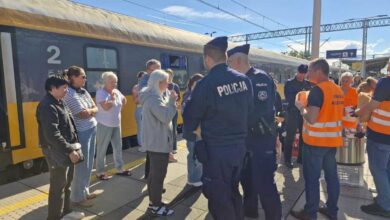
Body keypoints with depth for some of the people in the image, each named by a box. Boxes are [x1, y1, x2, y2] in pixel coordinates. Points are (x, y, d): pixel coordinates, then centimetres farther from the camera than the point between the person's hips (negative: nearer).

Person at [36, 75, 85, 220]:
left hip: (66, 150, 10)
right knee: (58, 187, 2)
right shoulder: (48, 106, -20)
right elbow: (52, 135, -26)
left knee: (67, 183, 20)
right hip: (57, 153, -10)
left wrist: (72, 146, 15)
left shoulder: (59, 102, 13)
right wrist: (70, 150, -23)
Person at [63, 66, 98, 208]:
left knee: (89, 164, 16)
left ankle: (85, 191, 32)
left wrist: (88, 111, -10)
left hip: (92, 129, 8)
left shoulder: (84, 91, 10)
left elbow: (95, 109, 9)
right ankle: (77, 197, 18)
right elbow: (83, 114, -19)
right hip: (81, 133, -8)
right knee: (82, 165, 2)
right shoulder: (69, 94, -16)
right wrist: (91, 110, 0)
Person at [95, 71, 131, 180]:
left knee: (118, 147, 14)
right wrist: (112, 96, -17)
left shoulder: (117, 91, 6)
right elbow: (106, 107, -27)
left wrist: (118, 109, 5)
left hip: (116, 124, 7)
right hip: (104, 125, -7)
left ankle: (119, 169, 26)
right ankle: (100, 172, 15)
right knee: (102, 150, 3)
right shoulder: (100, 92, -15)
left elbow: (124, 101, 21)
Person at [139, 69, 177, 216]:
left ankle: (153, 201, 32)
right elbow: (166, 117, -27)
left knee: (154, 173, 19)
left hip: (154, 141, 11)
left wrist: (169, 100, 6)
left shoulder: (152, 96, 12)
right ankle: (155, 206, 12)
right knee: (159, 174, -1)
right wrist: (172, 101, -20)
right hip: (158, 143, -11)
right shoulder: (154, 99, -22)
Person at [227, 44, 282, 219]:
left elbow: (263, 109, -26)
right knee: (247, 178, 20)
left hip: (262, 139, -8)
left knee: (264, 183, -2)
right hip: (248, 138, 9)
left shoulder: (260, 78, -15)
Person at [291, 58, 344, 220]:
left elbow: (311, 119, -24)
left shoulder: (317, 90, -18)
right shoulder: (338, 90, 9)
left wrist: (301, 107, -7)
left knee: (312, 178, 2)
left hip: (315, 141, -8)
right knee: (331, 175, 15)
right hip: (333, 140, 8)